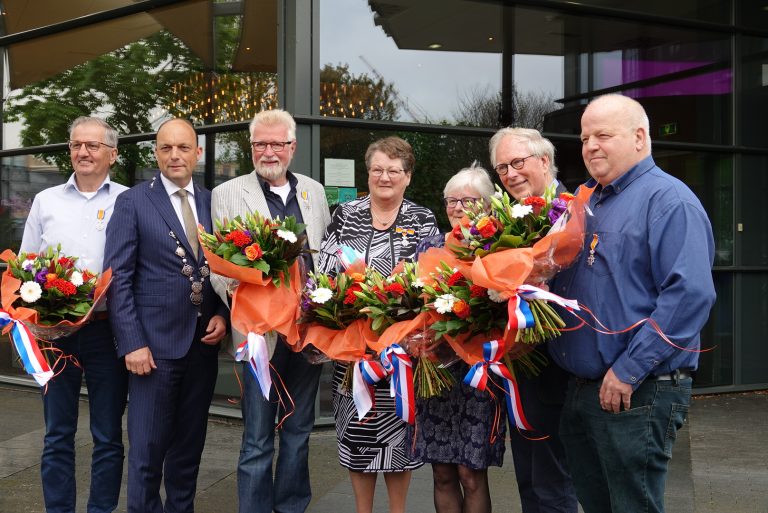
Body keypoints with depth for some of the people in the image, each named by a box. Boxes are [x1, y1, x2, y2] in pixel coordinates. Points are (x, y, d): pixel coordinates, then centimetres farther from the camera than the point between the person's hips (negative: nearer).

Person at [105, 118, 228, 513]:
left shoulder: (212, 203, 8)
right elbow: (118, 278, -7)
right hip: (155, 343, -4)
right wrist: (132, 343, -13)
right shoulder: (132, 202, -3)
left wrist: (222, 315, -4)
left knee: (189, 446, 13)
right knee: (147, 450, 1)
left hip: (203, 342, 4)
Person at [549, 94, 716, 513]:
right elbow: (563, 284, 27)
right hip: (581, 390, 8)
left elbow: (689, 294, -22)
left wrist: (628, 371, -22)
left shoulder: (668, 200, -11)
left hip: (638, 395, -8)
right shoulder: (588, 203, 16)